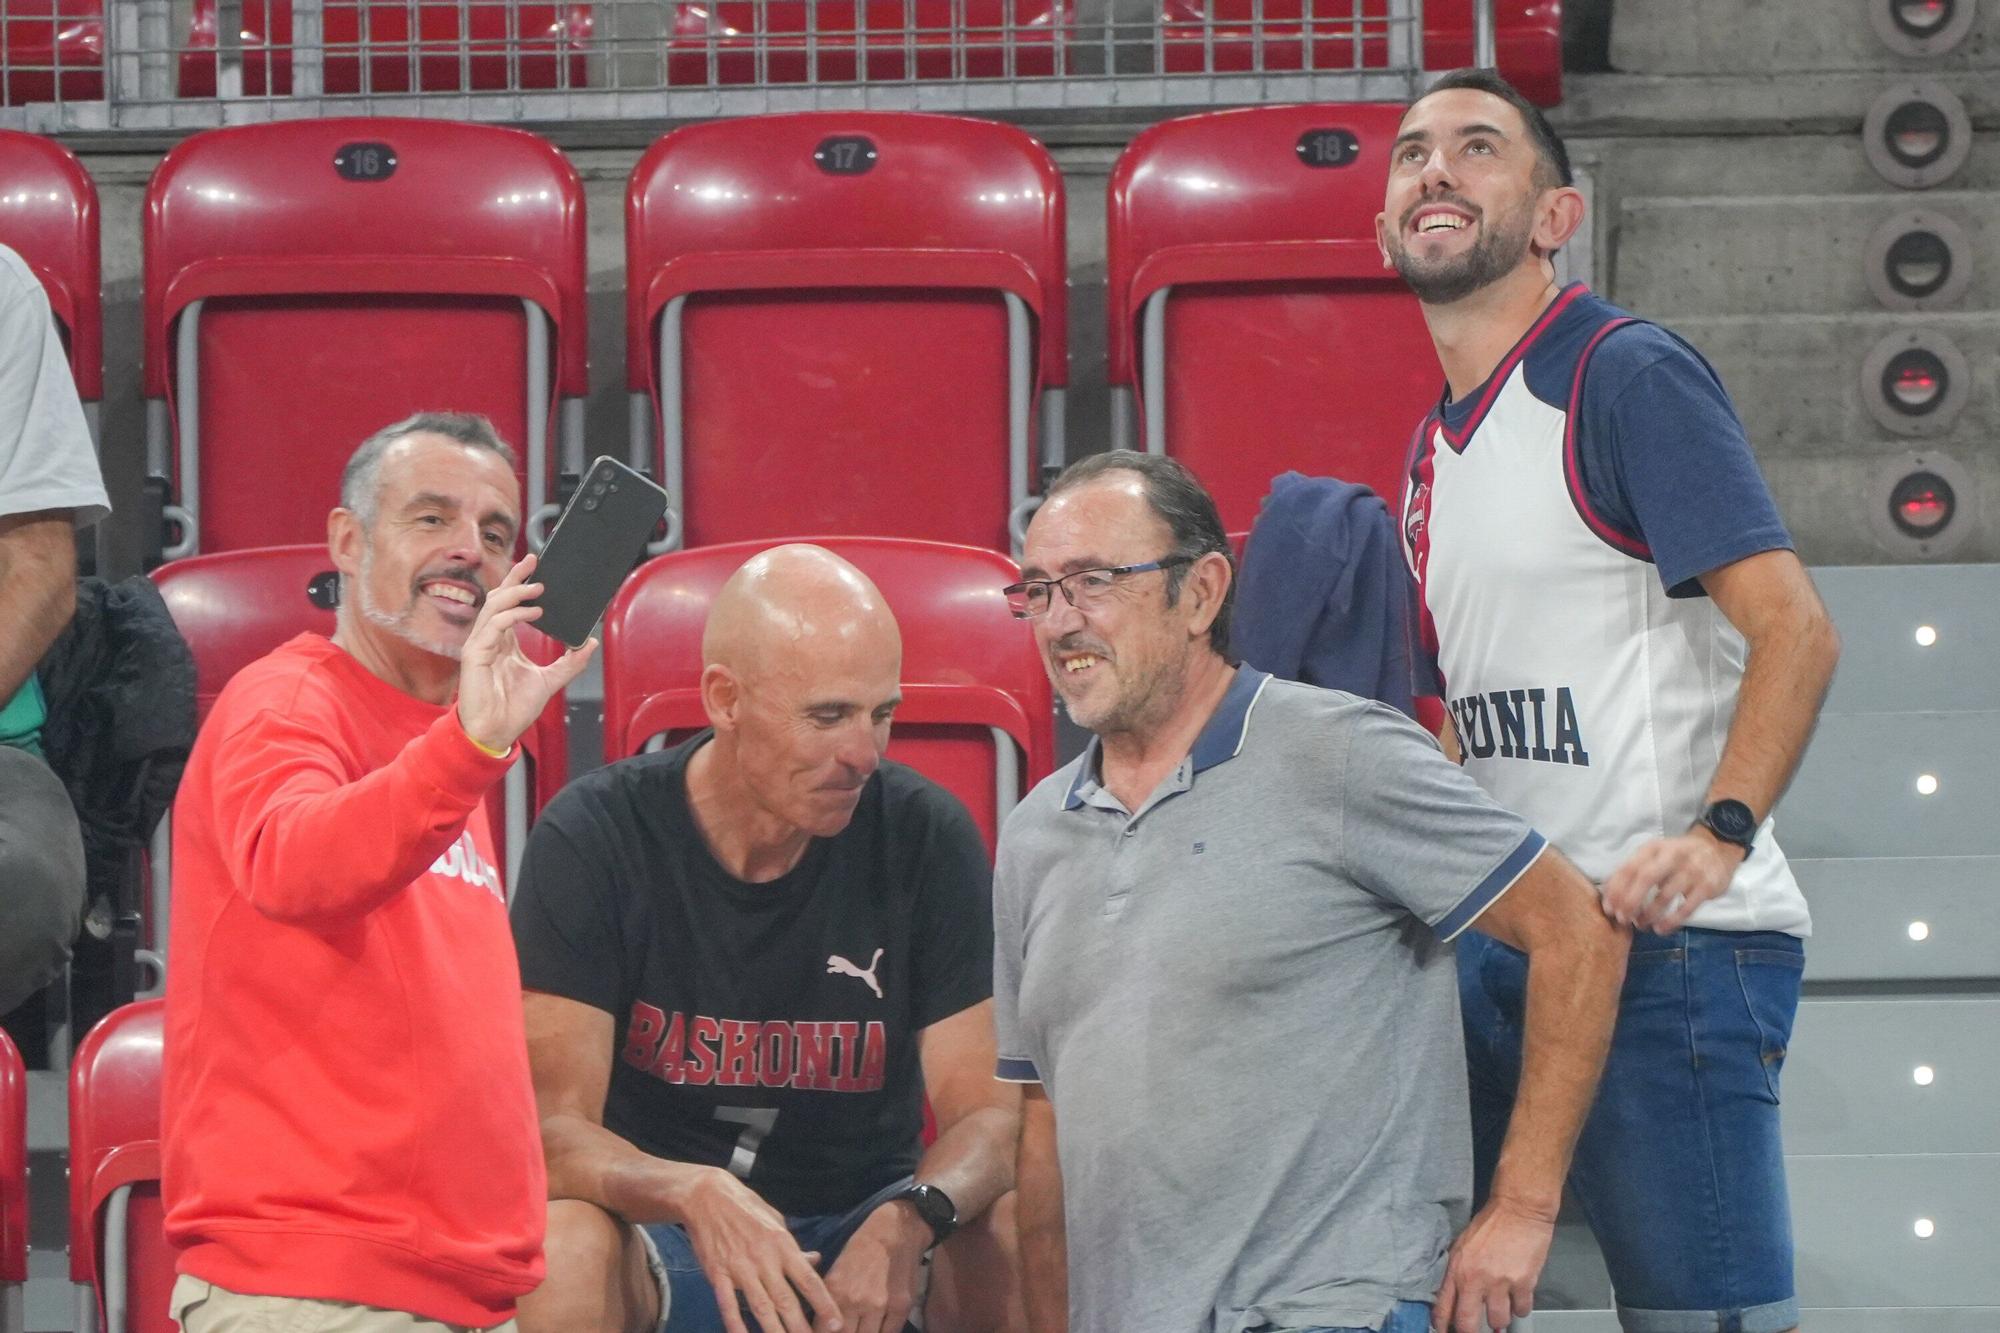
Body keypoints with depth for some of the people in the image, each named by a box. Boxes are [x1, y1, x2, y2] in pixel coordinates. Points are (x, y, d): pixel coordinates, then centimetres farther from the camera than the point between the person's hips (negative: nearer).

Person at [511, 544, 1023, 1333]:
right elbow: (556, 1127, -17)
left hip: (859, 1235, 2)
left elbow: (989, 1114, -8)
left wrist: (911, 1220, -32)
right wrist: (695, 1194, -39)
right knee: (567, 1248, -34)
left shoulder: (927, 838, -6)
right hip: (657, 1234, -2)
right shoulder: (594, 838, -11)